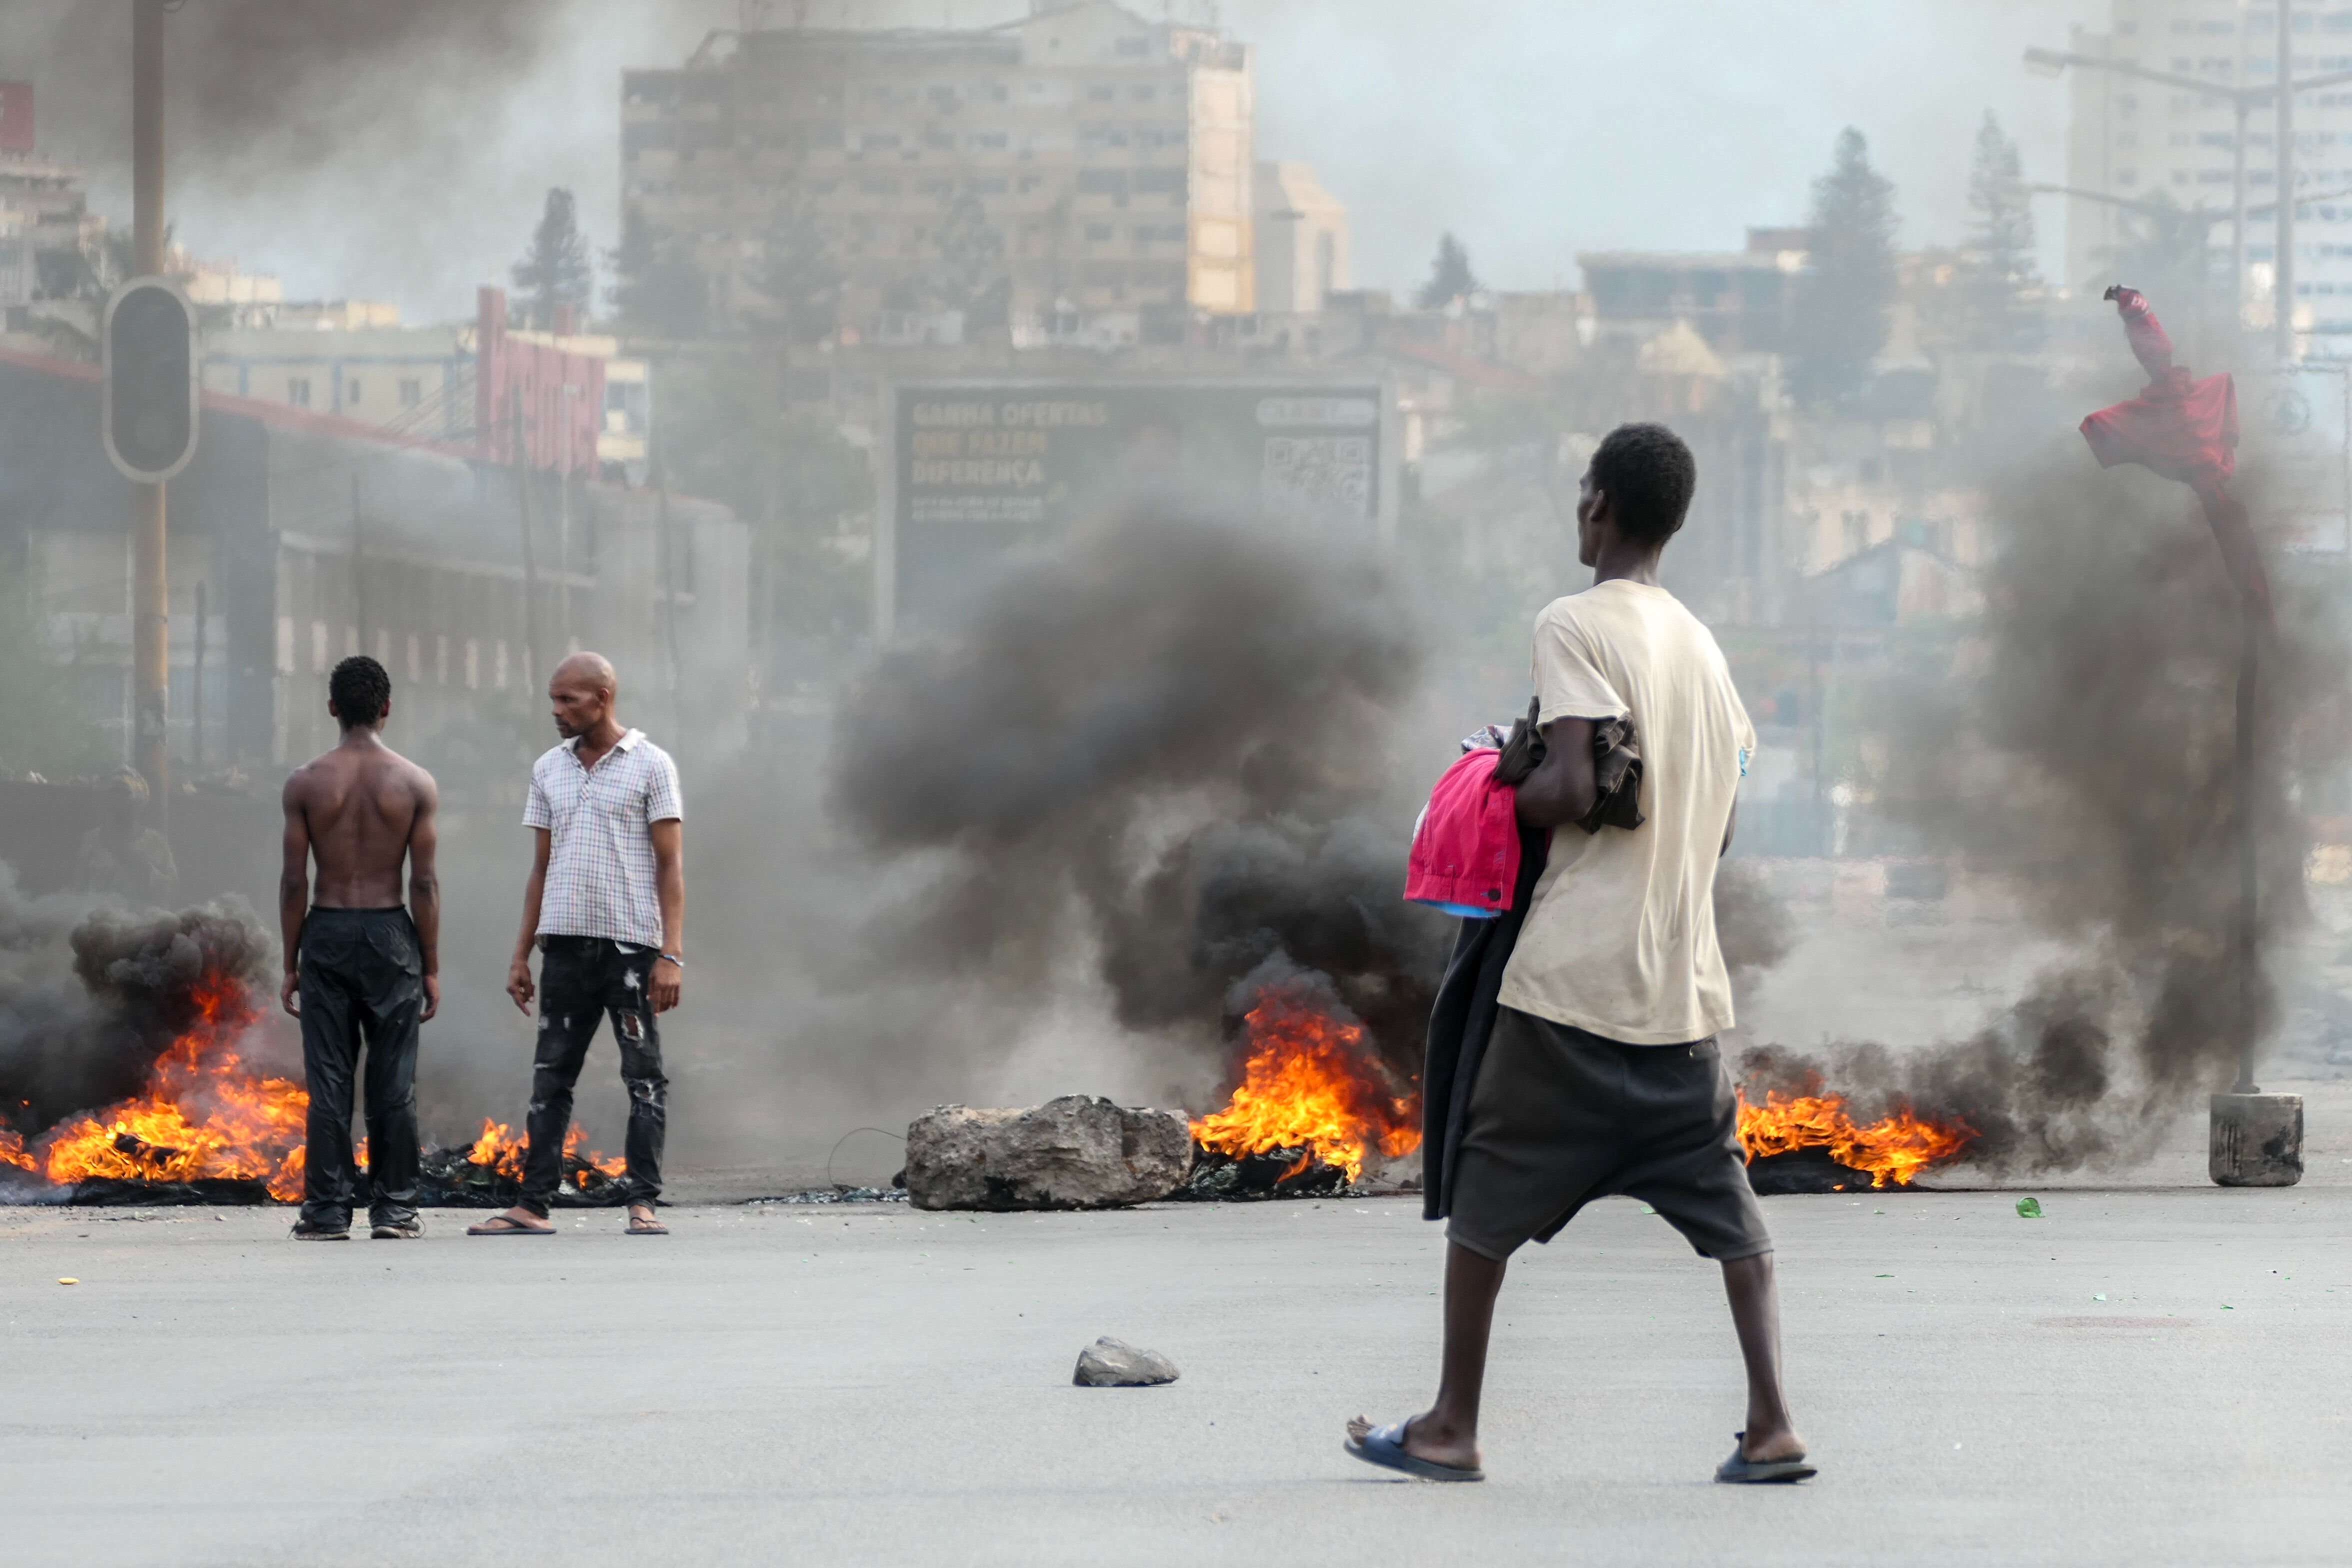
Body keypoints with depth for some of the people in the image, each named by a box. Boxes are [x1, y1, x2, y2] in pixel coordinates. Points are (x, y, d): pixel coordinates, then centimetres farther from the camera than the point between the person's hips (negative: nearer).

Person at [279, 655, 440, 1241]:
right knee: (394, 1081, 5)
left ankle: (328, 1211, 2)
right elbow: (423, 882, -3)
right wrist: (431, 966, 4)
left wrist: (291, 965, 5)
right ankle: (394, 1208, 6)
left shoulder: (307, 782, -3)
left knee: (328, 1080, 3)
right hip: (390, 931, 0)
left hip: (327, 933, 0)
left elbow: (294, 881, -2)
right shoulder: (415, 784, -3)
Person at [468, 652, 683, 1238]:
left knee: (644, 1075, -3)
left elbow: (671, 865, -4)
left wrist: (672, 954, -13)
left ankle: (642, 1203, -2)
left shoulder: (650, 765, -1)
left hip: (631, 943, -5)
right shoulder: (549, 770, 13)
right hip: (566, 942, 5)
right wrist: (521, 954, 12)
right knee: (551, 1077, 3)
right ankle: (534, 1205, 4)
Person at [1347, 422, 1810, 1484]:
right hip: (1683, 973, 6)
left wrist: (1500, 800, 0)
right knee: (1722, 1198, 8)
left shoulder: (1575, 625, -9)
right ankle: (1771, 1425, -1)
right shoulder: (1701, 646, 14)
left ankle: (1452, 1428, 9)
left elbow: (1574, 788, -18)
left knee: (1486, 1194, 5)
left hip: (1575, 969, -6)